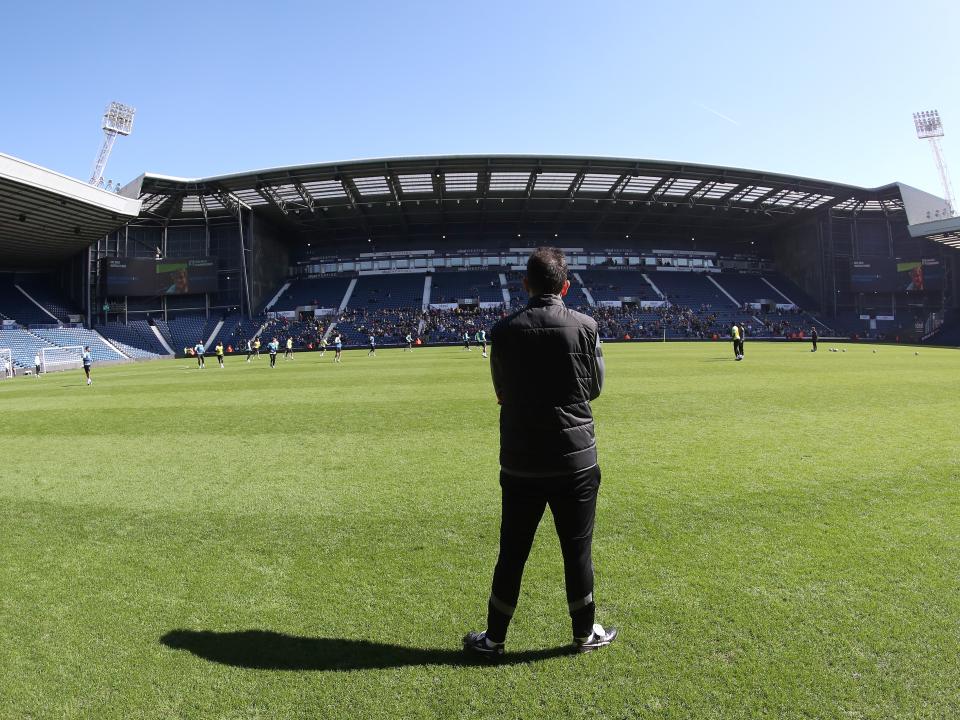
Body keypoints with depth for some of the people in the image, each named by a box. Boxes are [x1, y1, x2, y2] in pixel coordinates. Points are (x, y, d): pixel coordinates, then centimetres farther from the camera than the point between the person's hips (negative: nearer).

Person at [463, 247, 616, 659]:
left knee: (511, 553, 12)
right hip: (576, 459, 0)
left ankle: (493, 639, 26)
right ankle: (584, 634, 30)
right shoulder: (585, 327, -7)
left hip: (520, 462, 1)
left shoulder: (504, 331, -5)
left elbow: (502, 393, 5)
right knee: (578, 551, 13)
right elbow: (595, 388, 5)